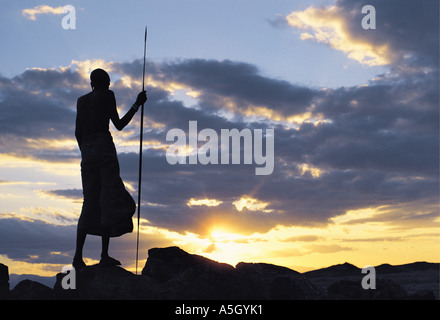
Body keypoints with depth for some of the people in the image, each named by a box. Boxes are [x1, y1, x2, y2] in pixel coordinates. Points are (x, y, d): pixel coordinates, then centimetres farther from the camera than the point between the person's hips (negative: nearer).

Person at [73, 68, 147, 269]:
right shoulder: (107, 95, 1)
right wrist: (137, 105, 5)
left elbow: (78, 132, 14)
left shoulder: (81, 100, 17)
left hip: (87, 153, 6)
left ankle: (78, 255, 2)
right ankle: (104, 255, -10)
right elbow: (119, 125, -1)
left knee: (90, 201, 8)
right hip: (104, 151, -6)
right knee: (109, 199, -5)